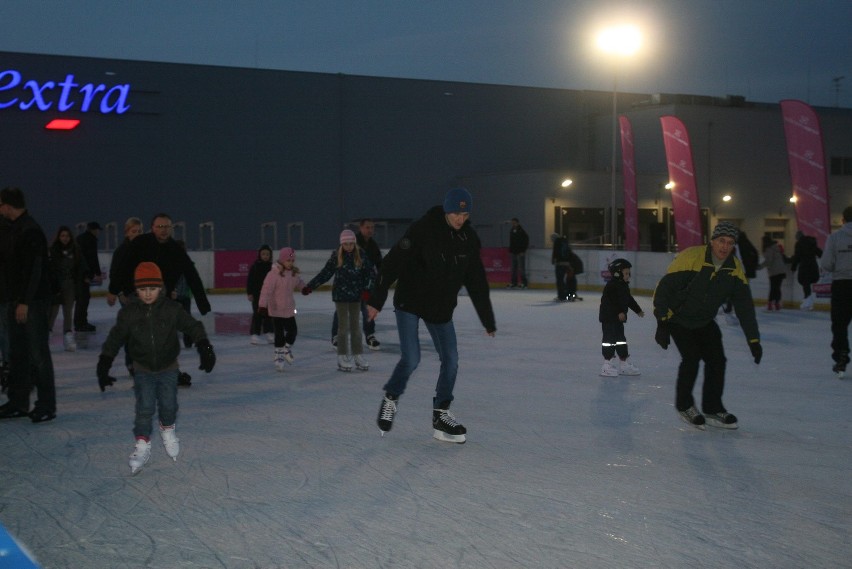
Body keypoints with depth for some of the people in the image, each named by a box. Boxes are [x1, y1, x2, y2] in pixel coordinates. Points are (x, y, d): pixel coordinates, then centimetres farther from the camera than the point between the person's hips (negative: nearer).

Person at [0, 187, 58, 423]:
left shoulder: (30, 231, -15)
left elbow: (34, 269, -21)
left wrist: (25, 302, -22)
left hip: (34, 302, -10)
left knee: (38, 353, -4)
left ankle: (46, 406, 2)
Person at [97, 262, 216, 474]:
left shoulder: (171, 309, -13)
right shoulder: (128, 312, -11)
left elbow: (193, 326, -7)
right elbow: (115, 338, -4)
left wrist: (204, 348, -16)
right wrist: (104, 364, -6)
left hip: (168, 368, 0)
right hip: (143, 369, 0)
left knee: (169, 404, 3)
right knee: (145, 408, -7)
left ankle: (167, 429, 35)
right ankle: (142, 445, 7)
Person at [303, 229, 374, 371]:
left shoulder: (361, 255, -4)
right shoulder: (336, 255, -7)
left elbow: (369, 273, 1)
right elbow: (325, 273, -2)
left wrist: (366, 289, -11)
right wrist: (310, 286, -5)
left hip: (356, 295, 2)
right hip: (340, 295, -2)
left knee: (355, 325, 10)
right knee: (344, 326, 1)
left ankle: (358, 356, 17)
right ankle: (342, 358, 8)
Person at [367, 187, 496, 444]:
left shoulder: (469, 239, -2)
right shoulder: (423, 229, -19)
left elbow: (477, 282, 6)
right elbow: (393, 262, -18)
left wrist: (488, 320, 10)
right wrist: (376, 300, -20)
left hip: (441, 308, 5)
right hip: (409, 303, -5)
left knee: (451, 360, 2)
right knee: (411, 359, -12)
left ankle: (441, 415, 17)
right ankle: (390, 399, 16)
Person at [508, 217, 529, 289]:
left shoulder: (522, 231, -7)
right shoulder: (511, 231, 13)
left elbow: (526, 241, -8)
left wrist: (523, 251, -12)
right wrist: (510, 250, 13)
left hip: (520, 253, -7)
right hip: (513, 252, 7)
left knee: (521, 268, -7)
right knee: (514, 268, 7)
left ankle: (524, 283, -3)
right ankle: (514, 283, 11)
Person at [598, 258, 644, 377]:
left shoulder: (624, 286, 14)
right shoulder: (612, 285, -16)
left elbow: (629, 300, 26)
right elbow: (613, 301, -26)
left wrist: (638, 310, 33)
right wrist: (620, 312, -33)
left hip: (618, 319, 10)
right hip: (608, 318, -10)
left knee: (621, 340, 15)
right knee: (610, 339, -8)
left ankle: (624, 364, 24)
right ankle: (607, 364, -4)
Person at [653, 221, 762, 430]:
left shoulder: (735, 268, -10)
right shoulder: (690, 258, -28)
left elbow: (745, 306, -5)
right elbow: (664, 288, -27)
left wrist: (753, 339, -8)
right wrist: (662, 323, -32)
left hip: (704, 322, 6)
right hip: (677, 318, -6)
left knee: (717, 360, 0)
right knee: (691, 358, -16)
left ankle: (713, 409, 18)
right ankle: (684, 405, 8)